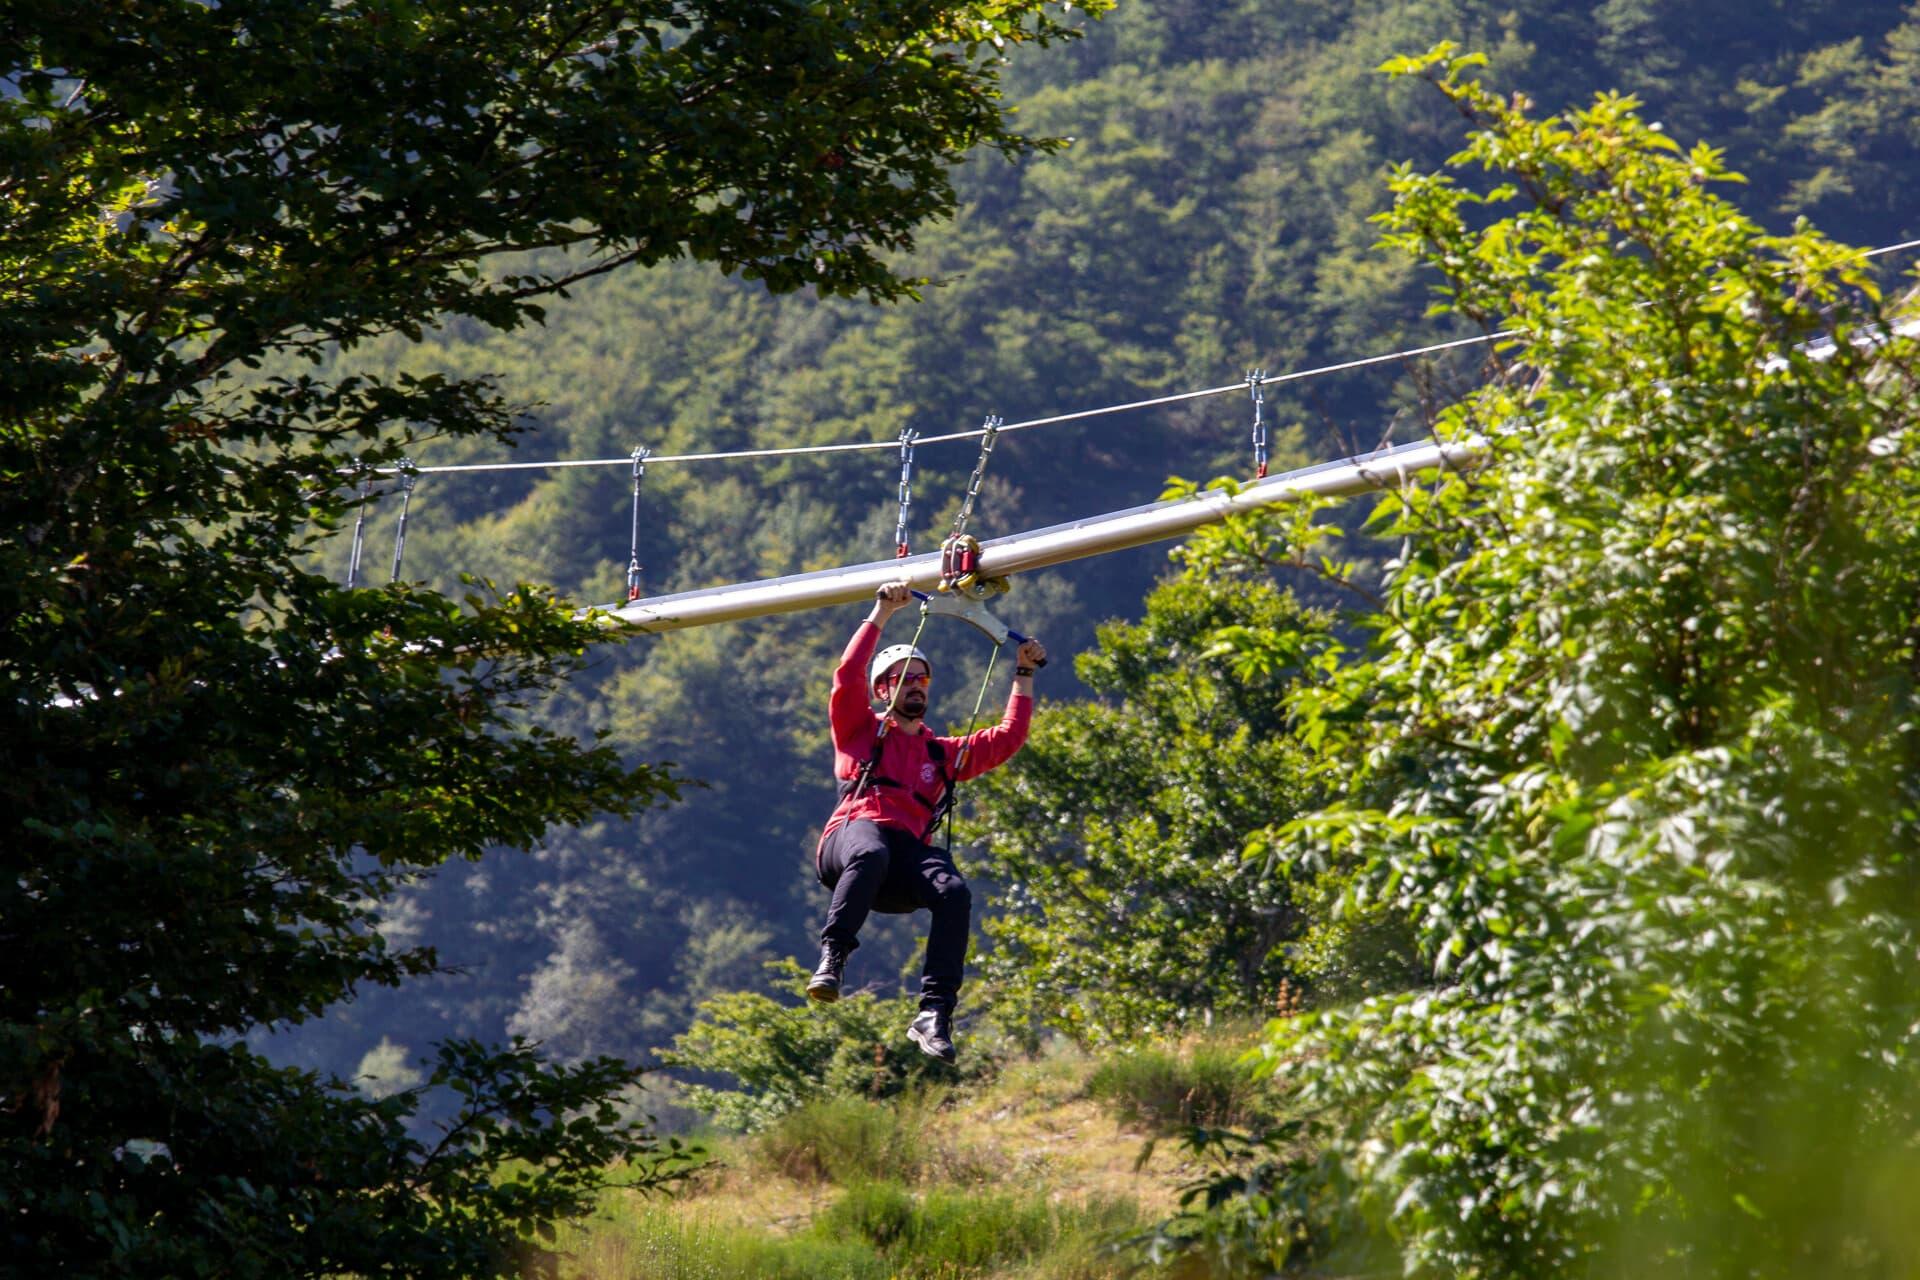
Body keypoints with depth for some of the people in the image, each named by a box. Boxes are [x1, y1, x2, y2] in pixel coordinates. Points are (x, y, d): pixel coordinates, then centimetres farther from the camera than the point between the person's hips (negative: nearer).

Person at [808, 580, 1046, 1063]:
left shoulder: (945, 753, 33)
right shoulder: (861, 730, 24)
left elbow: (1008, 738, 31)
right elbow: (848, 674, 9)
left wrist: (1024, 675, 30)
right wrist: (881, 614, 7)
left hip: (909, 853, 3)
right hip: (854, 833, -3)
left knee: (954, 892, -31)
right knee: (871, 854, -42)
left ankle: (935, 1014, -38)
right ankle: (831, 960, -45)